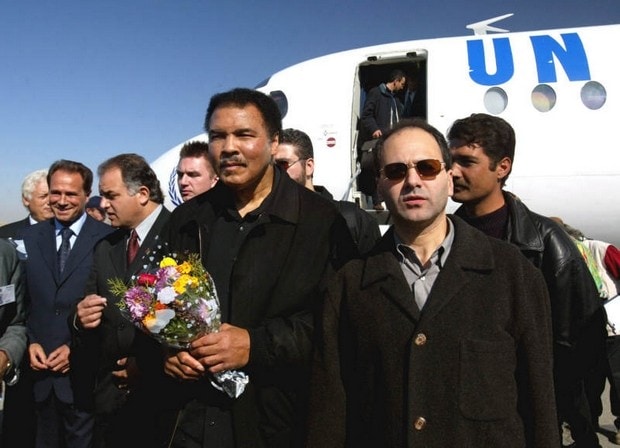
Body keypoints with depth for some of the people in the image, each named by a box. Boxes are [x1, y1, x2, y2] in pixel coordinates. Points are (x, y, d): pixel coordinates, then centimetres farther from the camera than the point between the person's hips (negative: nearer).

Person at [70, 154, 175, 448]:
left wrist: (151, 363, -15)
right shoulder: (105, 249, 12)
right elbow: (88, 312, 14)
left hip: (163, 393, -6)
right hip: (110, 395, 6)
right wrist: (82, 319, -8)